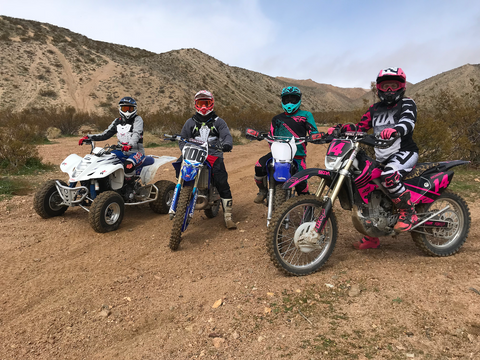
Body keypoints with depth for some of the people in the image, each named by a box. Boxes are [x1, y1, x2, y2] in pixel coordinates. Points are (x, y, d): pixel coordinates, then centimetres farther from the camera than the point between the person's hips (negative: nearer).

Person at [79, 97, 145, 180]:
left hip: (136, 152, -7)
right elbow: (105, 134, 14)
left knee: (128, 165, -37)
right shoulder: (117, 121, 13)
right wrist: (88, 137, 2)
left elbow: (136, 134, -24)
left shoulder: (137, 119, -6)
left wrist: (130, 145, -44)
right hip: (122, 152, 7)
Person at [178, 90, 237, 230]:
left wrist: (226, 144, -26)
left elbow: (227, 135, -1)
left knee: (223, 184, -15)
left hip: (214, 155, -1)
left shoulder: (218, 121, 14)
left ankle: (227, 216, -7)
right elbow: (183, 138, 14)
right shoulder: (191, 122, 19)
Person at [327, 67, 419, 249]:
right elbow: (360, 127, 9)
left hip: (405, 151, -6)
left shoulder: (407, 103, 0)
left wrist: (395, 130, -44)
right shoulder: (375, 109, 18)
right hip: (382, 158, 7)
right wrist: (339, 128, -8)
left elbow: (408, 121, -21)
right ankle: (371, 238, 16)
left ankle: (408, 213, -15)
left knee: (389, 176, -37)